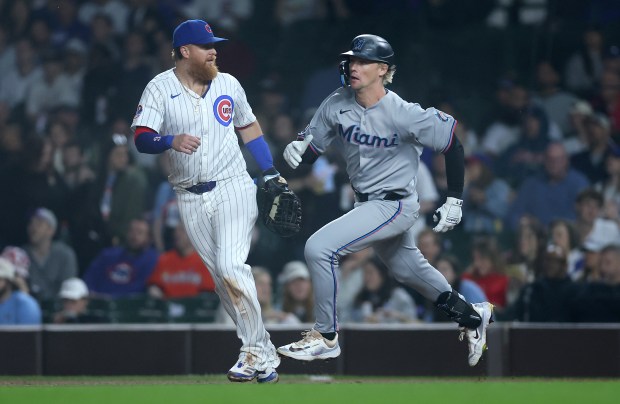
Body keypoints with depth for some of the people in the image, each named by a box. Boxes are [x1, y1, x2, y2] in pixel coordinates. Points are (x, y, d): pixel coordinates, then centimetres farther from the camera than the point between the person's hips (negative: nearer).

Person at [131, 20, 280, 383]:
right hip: (191, 199, 1)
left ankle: (257, 353, -15)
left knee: (232, 267, -18)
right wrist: (171, 141, -33)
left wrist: (272, 173, 11)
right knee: (221, 278, 3)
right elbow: (141, 138, -13)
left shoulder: (228, 84, 5)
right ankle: (262, 352, 10)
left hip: (233, 187, -1)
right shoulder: (160, 88, -2)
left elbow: (250, 128, 18)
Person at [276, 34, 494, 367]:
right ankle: (471, 317, 46)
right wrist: (296, 147, -22)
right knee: (408, 269, 24)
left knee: (319, 249, -19)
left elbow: (452, 145, -14)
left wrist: (454, 200, -13)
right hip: (366, 203, 7)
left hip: (394, 206, -7)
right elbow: (312, 148, 2)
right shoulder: (337, 105, -6)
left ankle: (325, 336, -5)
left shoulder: (403, 115, -23)